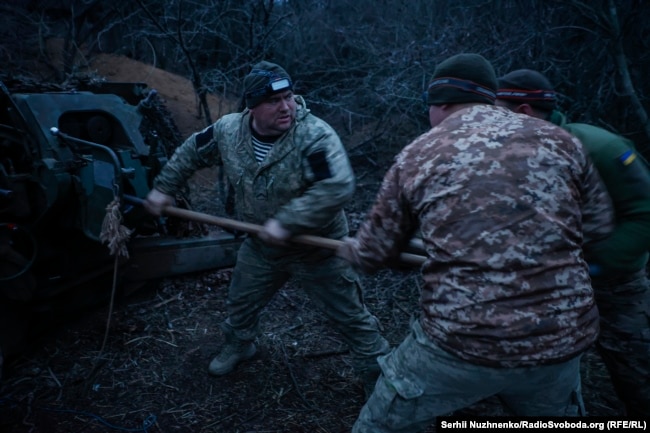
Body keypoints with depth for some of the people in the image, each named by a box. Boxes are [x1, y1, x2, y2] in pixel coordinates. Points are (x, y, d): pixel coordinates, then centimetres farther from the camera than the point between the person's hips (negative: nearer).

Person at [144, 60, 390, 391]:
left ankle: (378, 373, 28)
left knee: (350, 316, 6)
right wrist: (164, 187, 10)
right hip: (260, 246, 5)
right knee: (241, 302, 26)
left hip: (317, 249, -5)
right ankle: (238, 345, 57)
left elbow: (338, 187, -39)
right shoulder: (228, 130, -11)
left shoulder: (314, 135, -29)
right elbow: (191, 152, 8)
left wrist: (287, 222, -40)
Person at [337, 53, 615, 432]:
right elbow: (598, 226, 12)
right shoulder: (558, 139, 2)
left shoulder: (416, 157, -3)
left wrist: (348, 249, 28)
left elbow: (374, 253, 6)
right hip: (562, 339, 4)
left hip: (461, 342, -3)